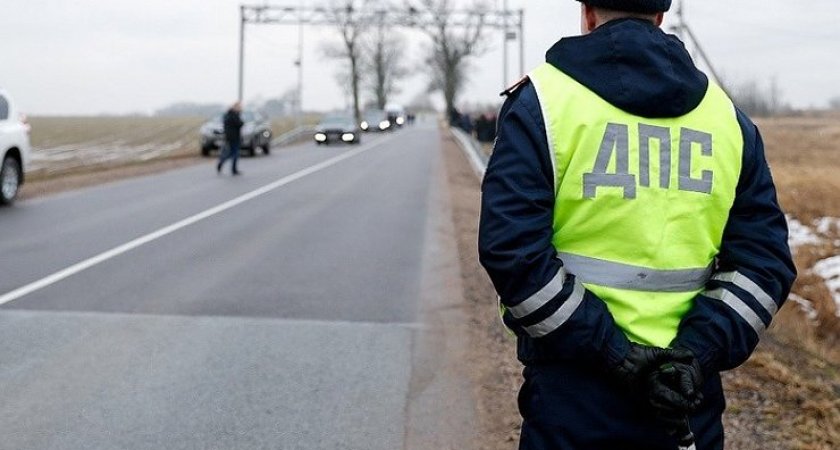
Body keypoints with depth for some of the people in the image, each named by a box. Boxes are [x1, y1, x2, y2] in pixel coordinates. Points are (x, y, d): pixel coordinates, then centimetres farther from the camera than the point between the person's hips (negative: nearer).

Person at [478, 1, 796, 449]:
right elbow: (763, 258, -1)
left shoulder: (542, 99, -5)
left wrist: (610, 350, -14)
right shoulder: (725, 114, 5)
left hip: (572, 388, -2)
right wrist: (698, 352, -8)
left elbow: (511, 248, -15)